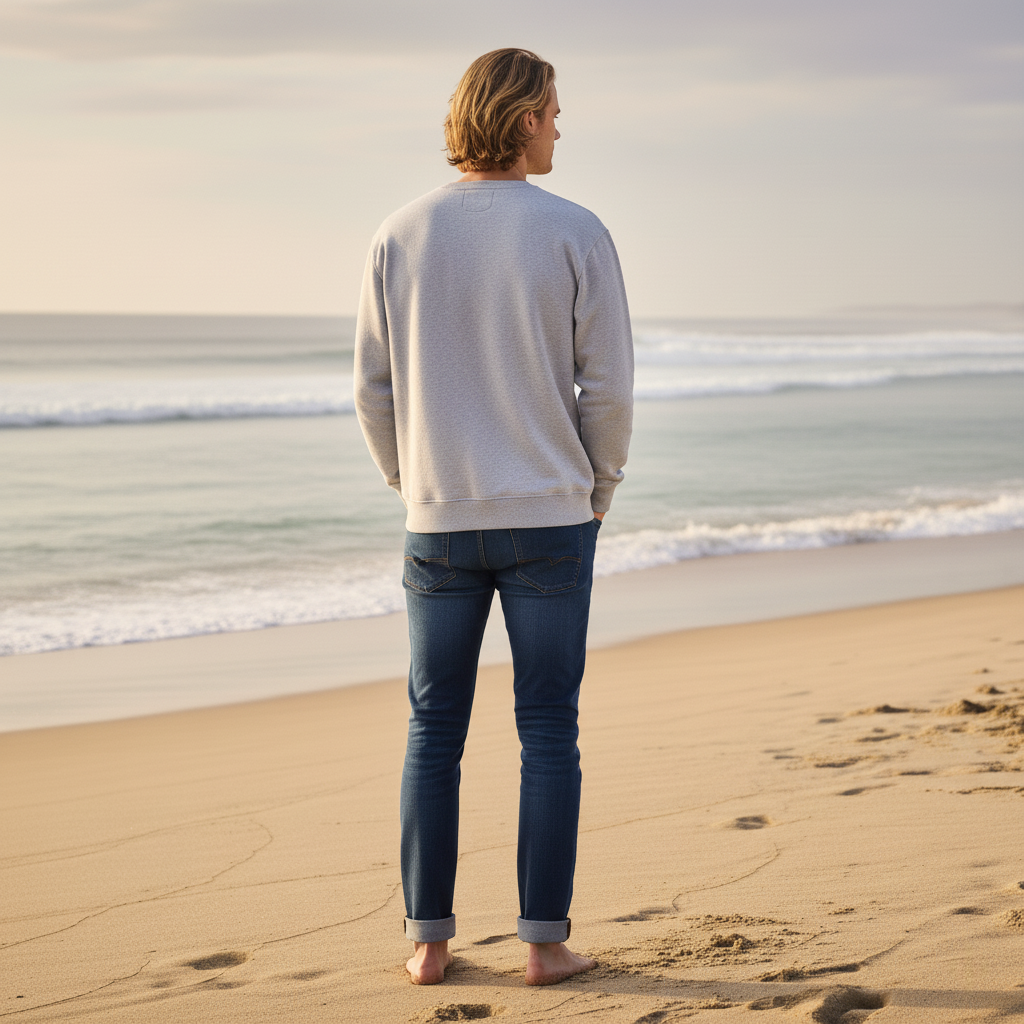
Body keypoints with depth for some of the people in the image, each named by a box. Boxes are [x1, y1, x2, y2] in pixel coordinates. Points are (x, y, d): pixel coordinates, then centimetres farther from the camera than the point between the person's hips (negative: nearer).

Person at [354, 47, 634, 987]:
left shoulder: (402, 236, -1)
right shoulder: (575, 233, -8)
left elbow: (375, 389, 2)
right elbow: (609, 390, -8)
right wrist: (597, 494, 9)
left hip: (441, 523, 2)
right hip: (548, 521, -2)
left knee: (435, 732, 10)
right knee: (548, 732, 5)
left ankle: (430, 940, 12)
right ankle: (546, 941, 7)